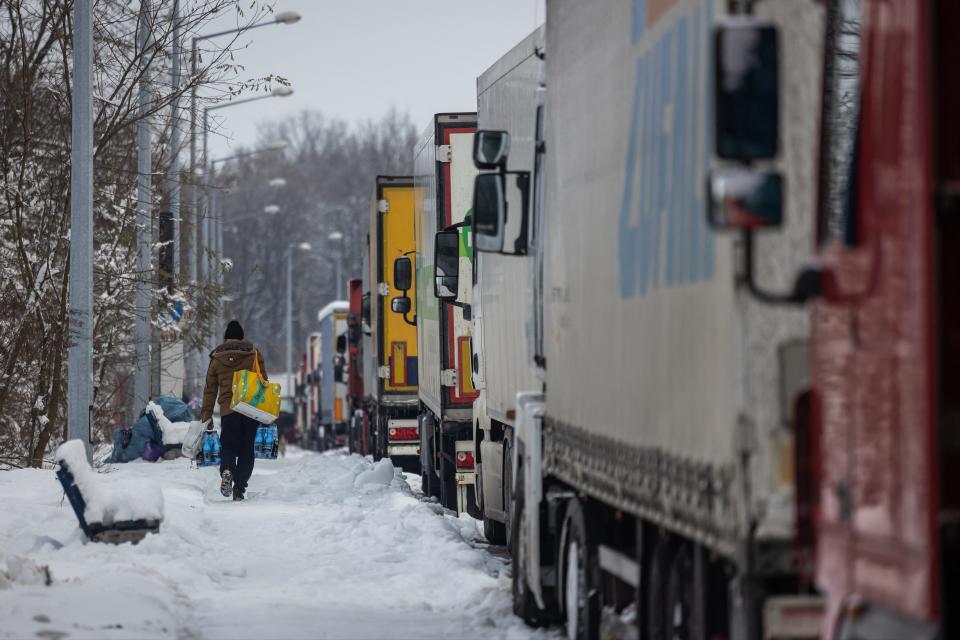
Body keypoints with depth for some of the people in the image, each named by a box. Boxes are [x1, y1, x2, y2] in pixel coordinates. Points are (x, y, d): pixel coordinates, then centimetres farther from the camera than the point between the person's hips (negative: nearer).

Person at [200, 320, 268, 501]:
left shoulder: (216, 359, 8)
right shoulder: (254, 355, 5)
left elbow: (210, 388, 10)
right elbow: (264, 383, 4)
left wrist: (207, 413, 14)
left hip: (228, 410, 0)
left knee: (228, 445, 8)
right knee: (246, 449, 9)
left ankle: (227, 471, -24)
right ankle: (239, 488, 2)